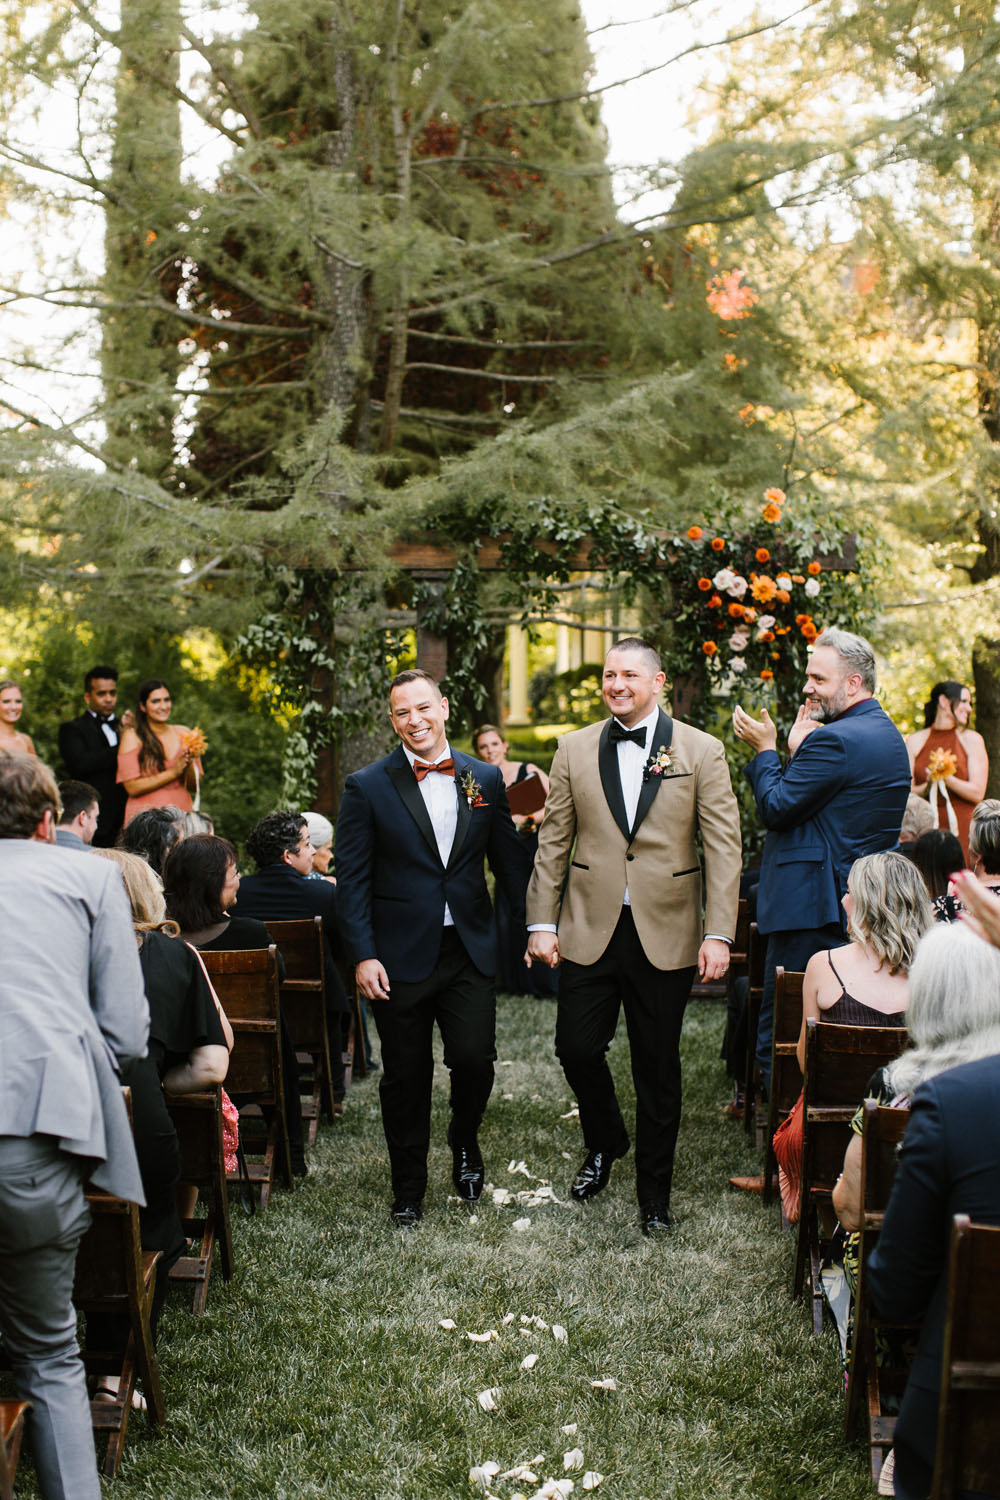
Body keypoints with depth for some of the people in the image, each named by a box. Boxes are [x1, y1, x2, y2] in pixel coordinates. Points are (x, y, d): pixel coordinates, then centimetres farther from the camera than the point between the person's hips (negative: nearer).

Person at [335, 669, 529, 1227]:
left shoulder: (485, 778, 6)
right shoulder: (368, 787, -2)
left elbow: (509, 859, 11)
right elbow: (353, 880, -2)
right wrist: (363, 955, -9)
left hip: (471, 951, 2)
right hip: (400, 956, -1)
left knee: (475, 1060, -6)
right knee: (406, 1076, 6)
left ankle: (465, 1144, 27)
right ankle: (408, 1191, 23)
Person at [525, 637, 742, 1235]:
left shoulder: (701, 752, -1)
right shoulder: (575, 749, 6)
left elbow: (724, 847, -4)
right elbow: (553, 841, 8)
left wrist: (718, 934, -11)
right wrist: (543, 921, 2)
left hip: (665, 933, -2)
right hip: (591, 929, 2)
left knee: (658, 1069, 6)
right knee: (576, 1048, 1)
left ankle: (655, 1194, 22)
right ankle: (605, 1141, 32)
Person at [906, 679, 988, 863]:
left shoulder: (972, 740, 5)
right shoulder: (915, 741, 8)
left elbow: (977, 793, -2)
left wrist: (945, 777, -13)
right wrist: (929, 786, -15)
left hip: (961, 826, -1)